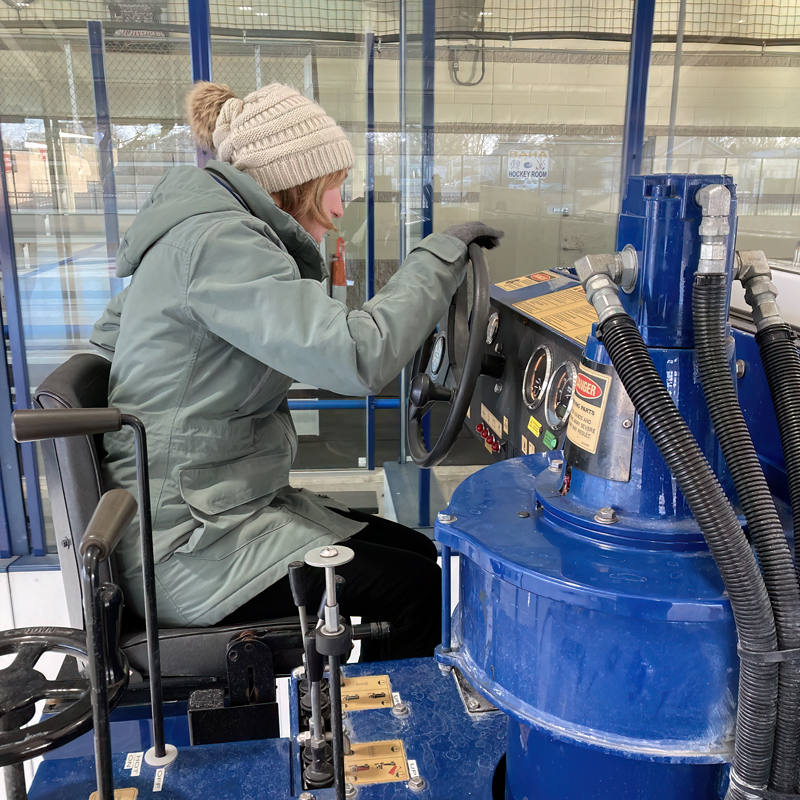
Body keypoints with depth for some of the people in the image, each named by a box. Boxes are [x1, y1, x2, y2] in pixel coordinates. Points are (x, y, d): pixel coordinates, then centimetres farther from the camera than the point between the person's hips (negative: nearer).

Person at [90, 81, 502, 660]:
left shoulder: (203, 229, 11)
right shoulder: (217, 240, -21)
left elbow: (111, 330, 21)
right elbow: (359, 357, -31)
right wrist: (441, 253, -18)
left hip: (226, 505, 10)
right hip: (191, 550, -10)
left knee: (422, 555, 7)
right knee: (420, 591, -11)